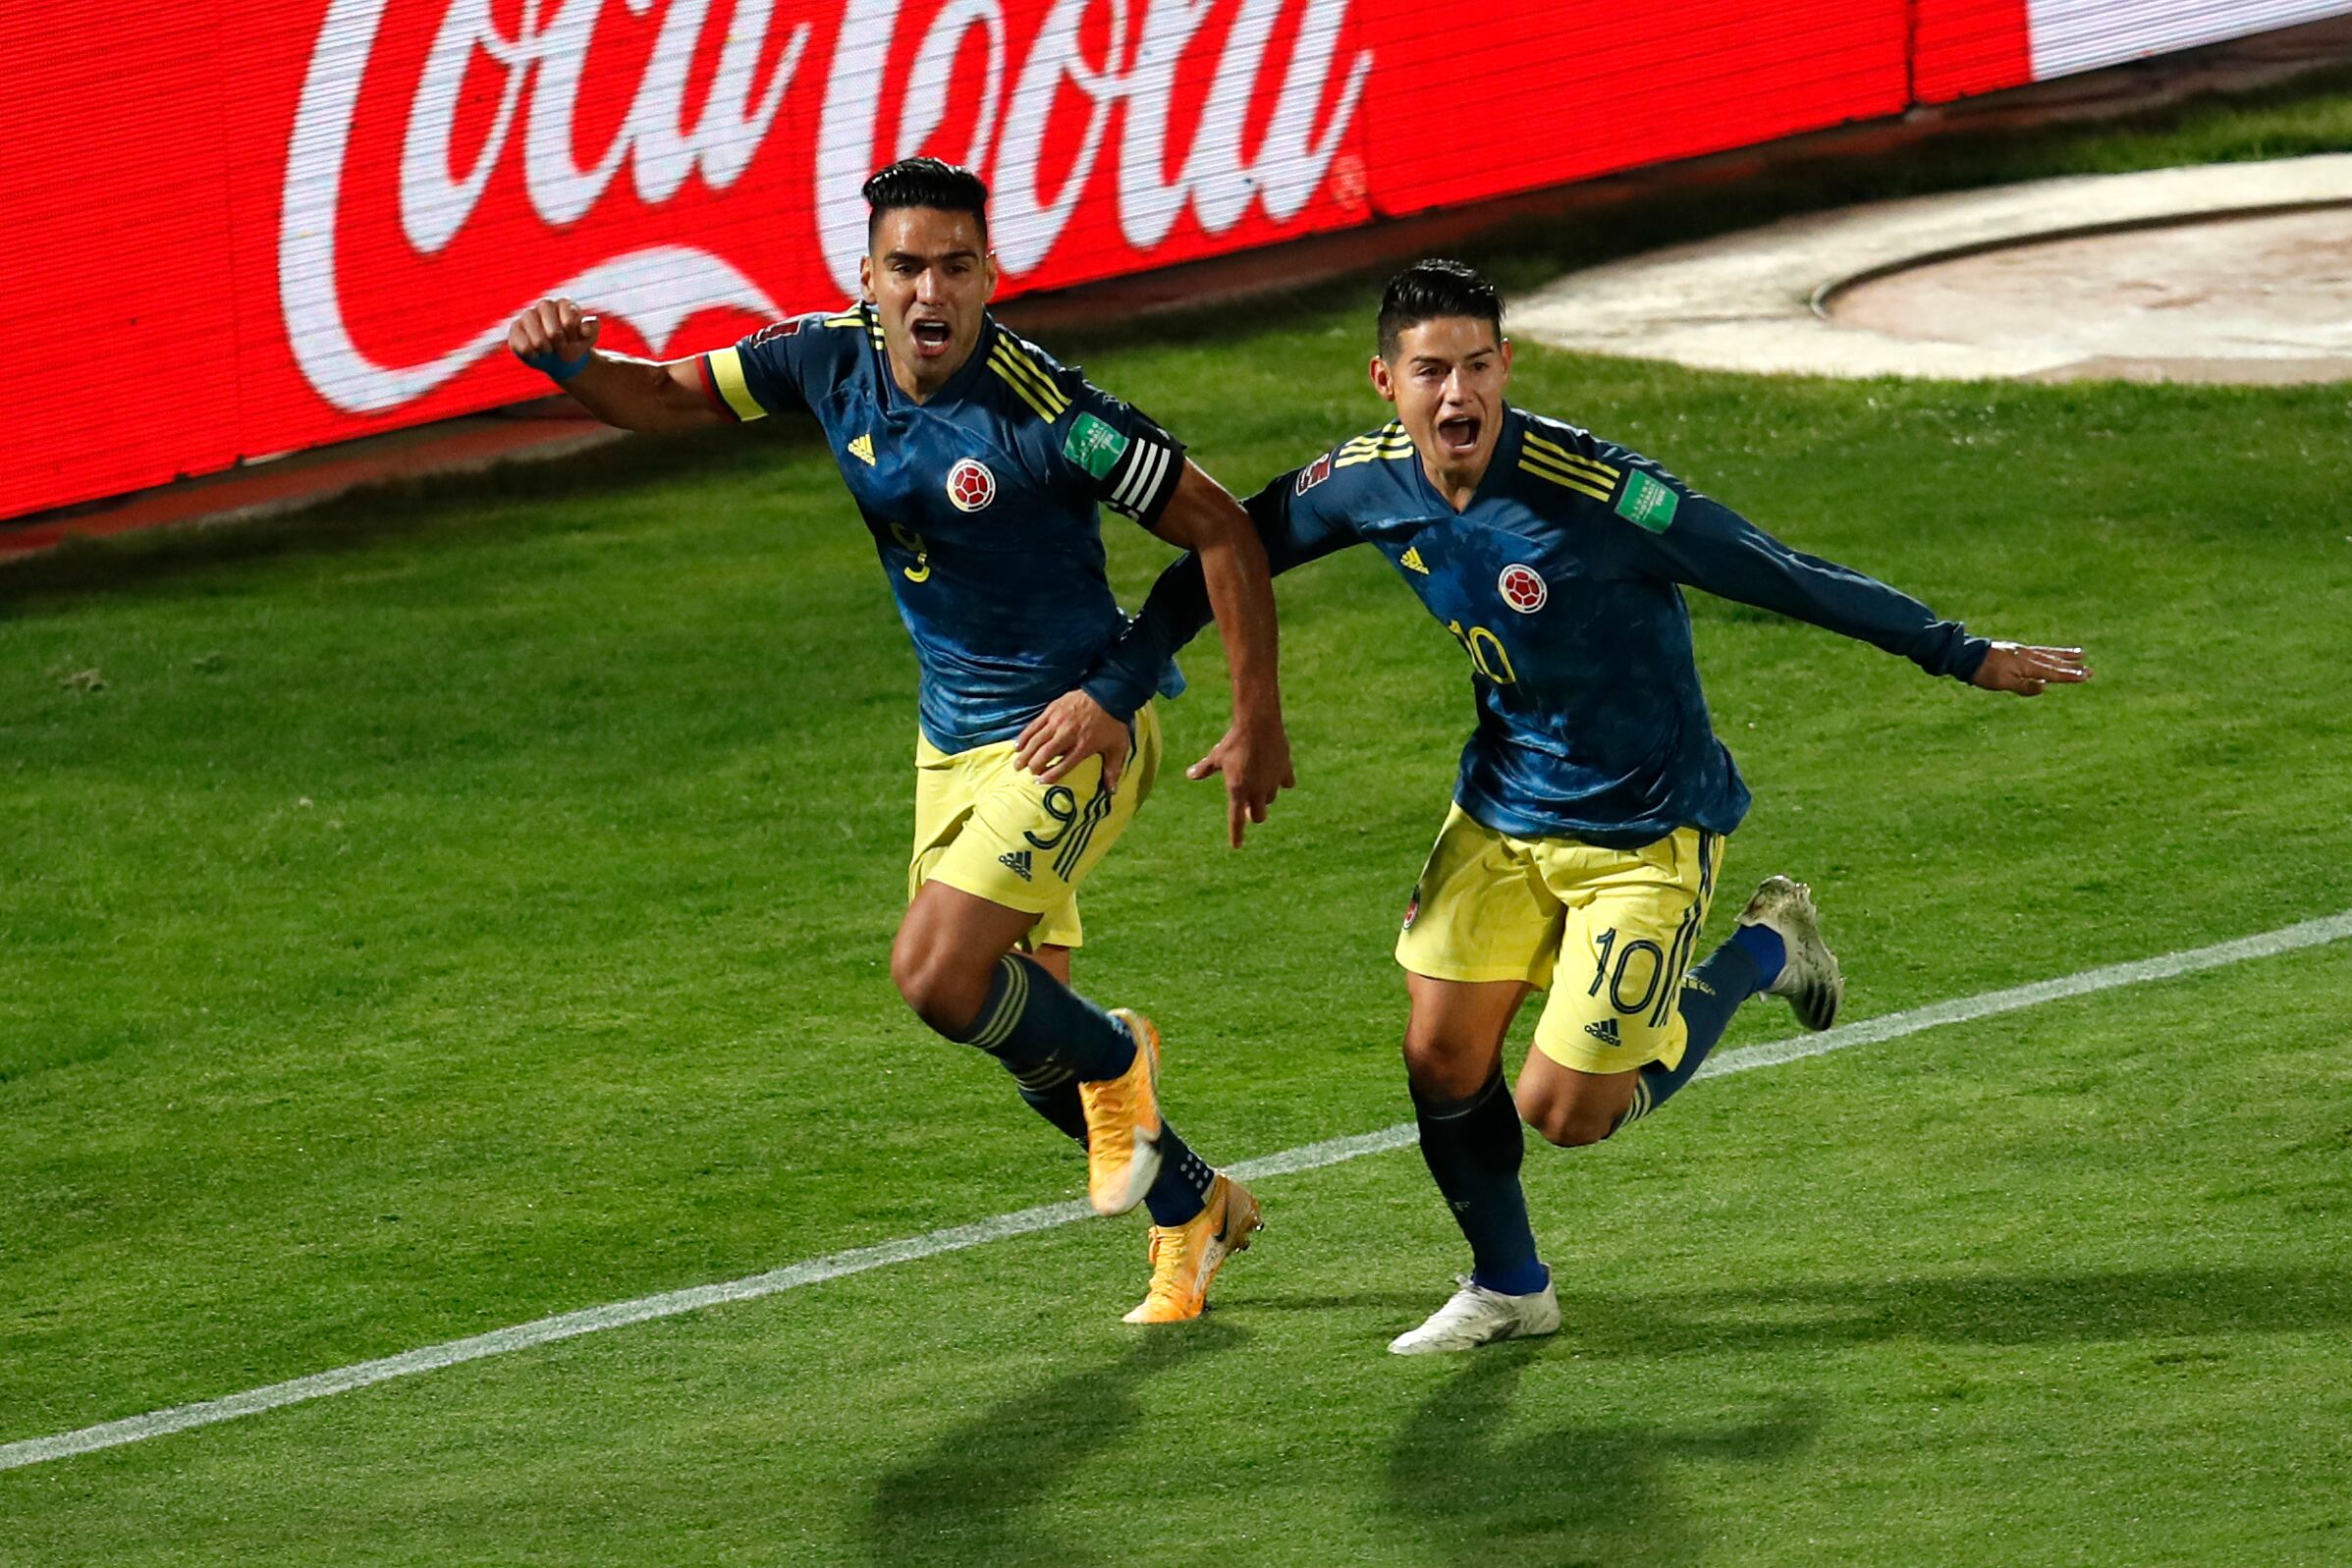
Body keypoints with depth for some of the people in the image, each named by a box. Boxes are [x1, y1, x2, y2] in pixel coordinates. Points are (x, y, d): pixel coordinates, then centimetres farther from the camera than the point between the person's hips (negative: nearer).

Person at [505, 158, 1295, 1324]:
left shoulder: (1040, 408, -25)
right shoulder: (832, 356, -7)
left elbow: (1221, 531, -17)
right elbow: (666, 398, 6)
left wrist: (1258, 725, -16)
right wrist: (569, 363, -17)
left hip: (1070, 733, -7)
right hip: (952, 736, 7)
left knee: (937, 975, -21)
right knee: (1022, 1027, 12)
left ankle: (1114, 1063, 10)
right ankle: (1192, 1207, 35)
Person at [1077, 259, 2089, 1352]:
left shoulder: (1590, 490, -29)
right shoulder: (1370, 483, -11)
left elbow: (1780, 575, -23)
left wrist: (1960, 655, -18)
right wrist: (1108, 690, 5)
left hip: (1647, 829, -5)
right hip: (1502, 807, 5)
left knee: (1564, 1112, -4)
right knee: (1442, 1060, 1)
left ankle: (1764, 953, 19)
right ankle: (1507, 1289, 27)